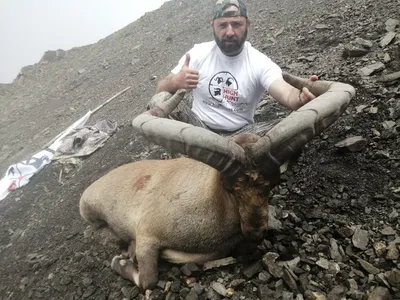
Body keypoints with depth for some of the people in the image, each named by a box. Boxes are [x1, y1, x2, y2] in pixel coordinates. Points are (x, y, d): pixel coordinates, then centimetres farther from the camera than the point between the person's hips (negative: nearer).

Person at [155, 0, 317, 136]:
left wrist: (302, 97, -53)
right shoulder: (198, 53, -4)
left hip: (241, 134, 0)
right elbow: (159, 92, -2)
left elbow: (286, 93, -28)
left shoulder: (261, 63, -10)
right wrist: (175, 82, -27)